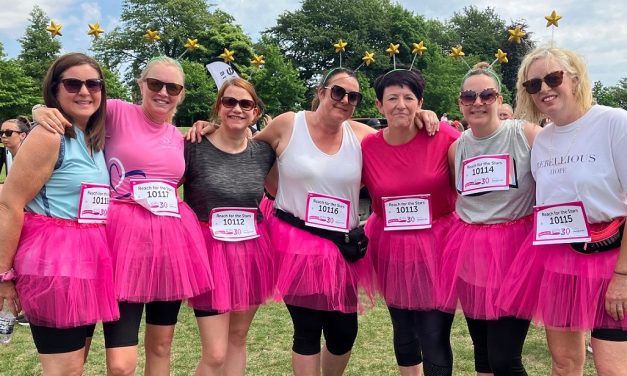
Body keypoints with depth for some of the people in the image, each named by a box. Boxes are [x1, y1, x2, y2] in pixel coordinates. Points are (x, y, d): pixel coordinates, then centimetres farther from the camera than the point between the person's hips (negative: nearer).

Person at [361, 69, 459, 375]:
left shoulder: (443, 137, -10)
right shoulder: (367, 147, -4)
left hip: (436, 247, -3)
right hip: (391, 250, 3)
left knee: (434, 339, 0)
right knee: (403, 332, 20)